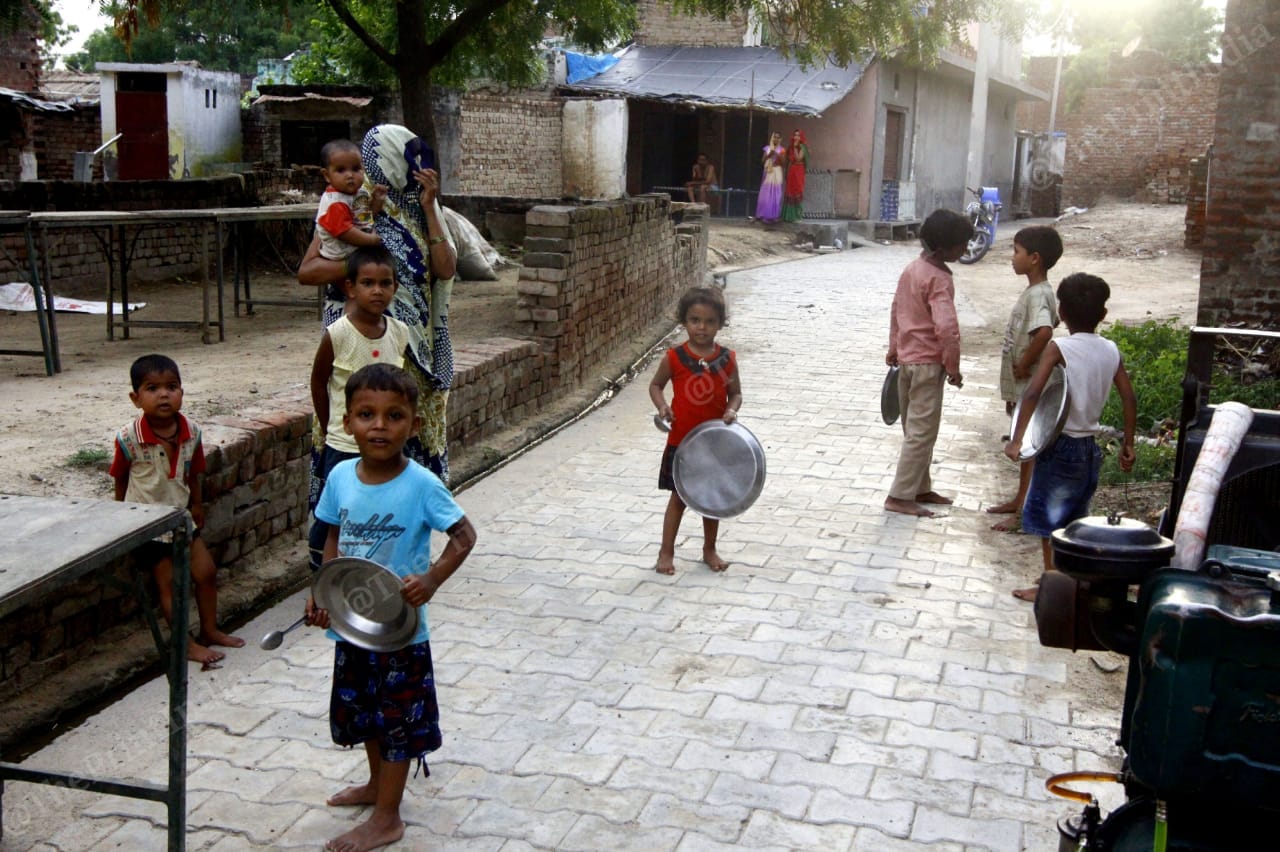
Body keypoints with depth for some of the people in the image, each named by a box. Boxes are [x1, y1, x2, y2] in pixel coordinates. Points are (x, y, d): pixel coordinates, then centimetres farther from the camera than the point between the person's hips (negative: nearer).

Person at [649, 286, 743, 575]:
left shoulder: (727, 359, -5)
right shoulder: (674, 358, -10)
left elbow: (735, 393, 4)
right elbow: (655, 384, 3)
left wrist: (732, 410, -16)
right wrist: (662, 406, -15)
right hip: (681, 441, -2)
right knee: (679, 497, 7)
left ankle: (709, 549, 32)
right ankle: (666, 551, 20)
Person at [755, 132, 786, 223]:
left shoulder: (782, 150, 2)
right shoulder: (767, 148, 10)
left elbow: (784, 163, -4)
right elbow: (762, 160, 4)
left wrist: (778, 155, -15)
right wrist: (769, 155, -11)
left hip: (777, 174, -3)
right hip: (767, 173, 3)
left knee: (775, 195, -5)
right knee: (765, 195, 0)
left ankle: (773, 216, -3)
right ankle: (764, 215, 4)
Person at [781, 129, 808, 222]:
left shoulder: (802, 147, -2)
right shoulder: (790, 147, 12)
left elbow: (798, 158, -15)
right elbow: (788, 160, 12)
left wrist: (795, 147, -9)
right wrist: (787, 172, 5)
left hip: (799, 172, -5)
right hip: (790, 172, 5)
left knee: (797, 192, -6)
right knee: (789, 192, 4)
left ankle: (797, 215, -4)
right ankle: (789, 215, 8)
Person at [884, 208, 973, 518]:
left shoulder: (912, 268, 8)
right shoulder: (939, 278, -19)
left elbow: (896, 310, 18)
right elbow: (946, 327, -27)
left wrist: (894, 350, 26)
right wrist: (953, 367, -16)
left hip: (906, 359, 9)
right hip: (927, 364, -9)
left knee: (915, 429, 17)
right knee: (922, 432, -3)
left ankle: (920, 489, 28)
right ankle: (900, 496, -2)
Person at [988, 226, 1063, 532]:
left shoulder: (1038, 295, -21)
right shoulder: (1033, 292, 11)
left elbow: (1044, 332, -39)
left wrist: (1024, 365, -25)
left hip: (1030, 388, -10)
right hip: (1021, 388, 10)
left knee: (1030, 448, -2)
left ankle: (1024, 514, 4)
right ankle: (1021, 499, 33)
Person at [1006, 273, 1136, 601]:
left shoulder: (1058, 348, -14)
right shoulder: (1111, 351, 1)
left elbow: (1032, 393, -24)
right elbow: (1129, 399, 2)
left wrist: (1016, 440, -22)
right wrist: (1128, 444, 12)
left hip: (1060, 446, -6)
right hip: (1090, 448, 6)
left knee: (1047, 517, 7)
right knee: (1074, 520, 19)